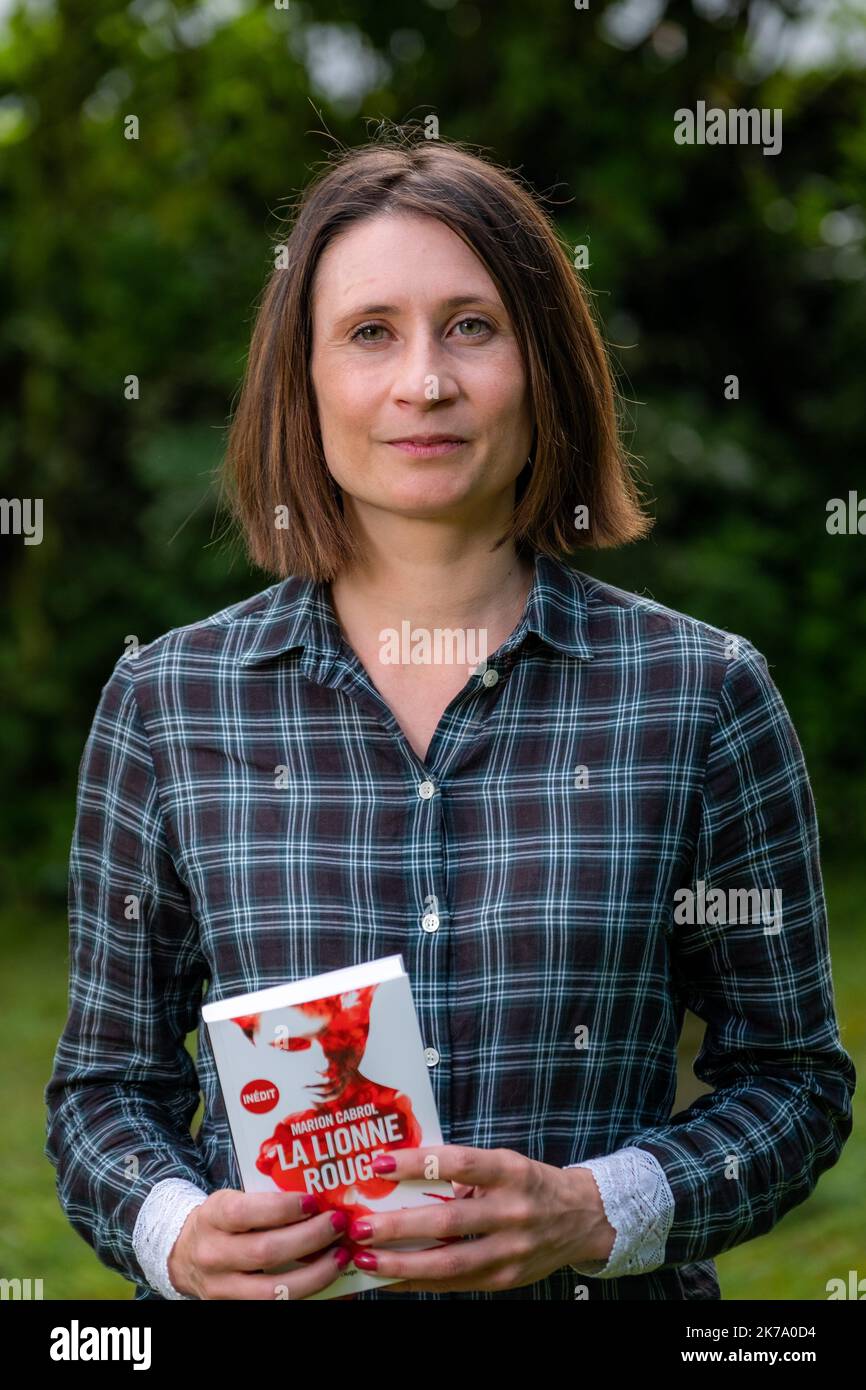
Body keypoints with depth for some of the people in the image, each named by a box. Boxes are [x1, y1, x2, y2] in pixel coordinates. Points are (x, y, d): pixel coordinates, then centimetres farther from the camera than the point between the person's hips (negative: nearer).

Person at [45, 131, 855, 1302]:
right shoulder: (166, 703, 0)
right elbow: (107, 1082, 6)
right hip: (264, 1293, 1)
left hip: (602, 1292, 0)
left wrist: (594, 1214, -14)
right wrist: (180, 1234, -14)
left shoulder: (699, 692, -2)